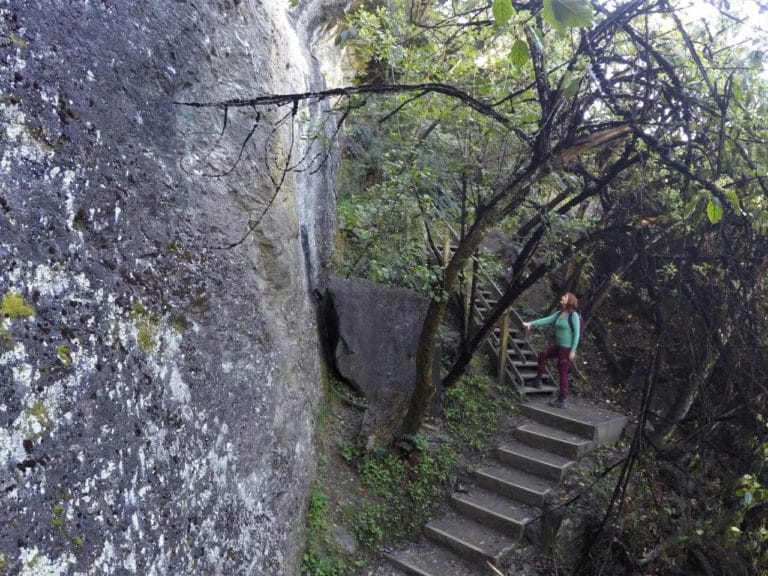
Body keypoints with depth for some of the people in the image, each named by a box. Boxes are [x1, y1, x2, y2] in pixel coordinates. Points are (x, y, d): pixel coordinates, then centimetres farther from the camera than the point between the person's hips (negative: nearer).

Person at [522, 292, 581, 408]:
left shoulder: (573, 315, -14)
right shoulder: (559, 313, 9)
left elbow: (577, 333, -16)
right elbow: (546, 320, 4)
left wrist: (573, 350, -19)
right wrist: (531, 323, -7)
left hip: (567, 348, -8)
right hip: (558, 346, 8)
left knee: (563, 372, -4)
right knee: (542, 355, 17)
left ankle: (561, 401, 4)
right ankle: (537, 381, 27)